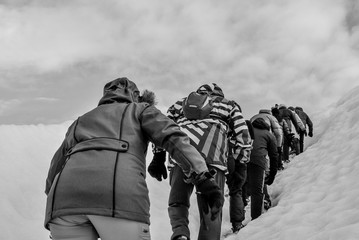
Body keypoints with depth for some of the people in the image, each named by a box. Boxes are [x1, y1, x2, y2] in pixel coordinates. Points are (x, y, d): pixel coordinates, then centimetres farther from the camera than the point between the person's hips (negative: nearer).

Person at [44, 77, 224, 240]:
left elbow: (56, 168, 38)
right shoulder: (139, 110, 27)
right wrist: (203, 178, 1)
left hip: (66, 196, 4)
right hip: (121, 197, -4)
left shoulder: (80, 121, 38)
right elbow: (173, 137, 8)